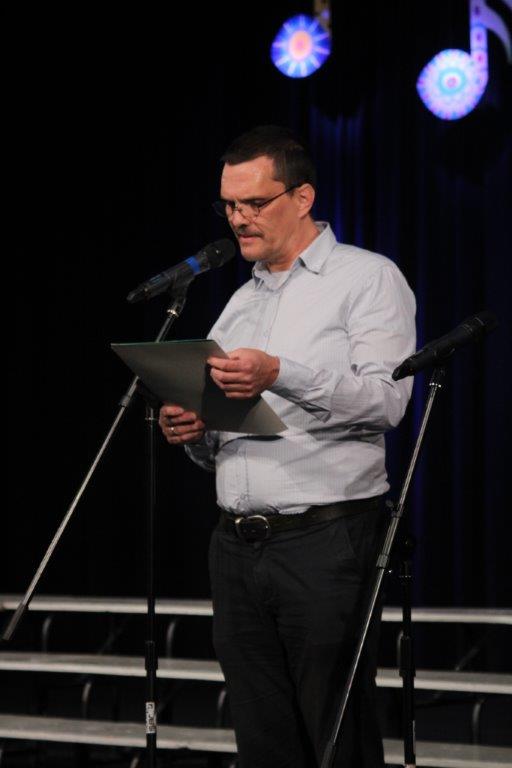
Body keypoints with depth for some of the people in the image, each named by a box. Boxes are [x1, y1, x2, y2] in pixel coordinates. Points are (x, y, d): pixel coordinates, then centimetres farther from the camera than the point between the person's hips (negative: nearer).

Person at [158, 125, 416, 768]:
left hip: (327, 540, -6)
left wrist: (281, 375, -24)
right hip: (237, 546, 6)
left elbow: (386, 399, -13)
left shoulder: (368, 277, 2)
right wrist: (191, 433, 2)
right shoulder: (239, 303, 22)